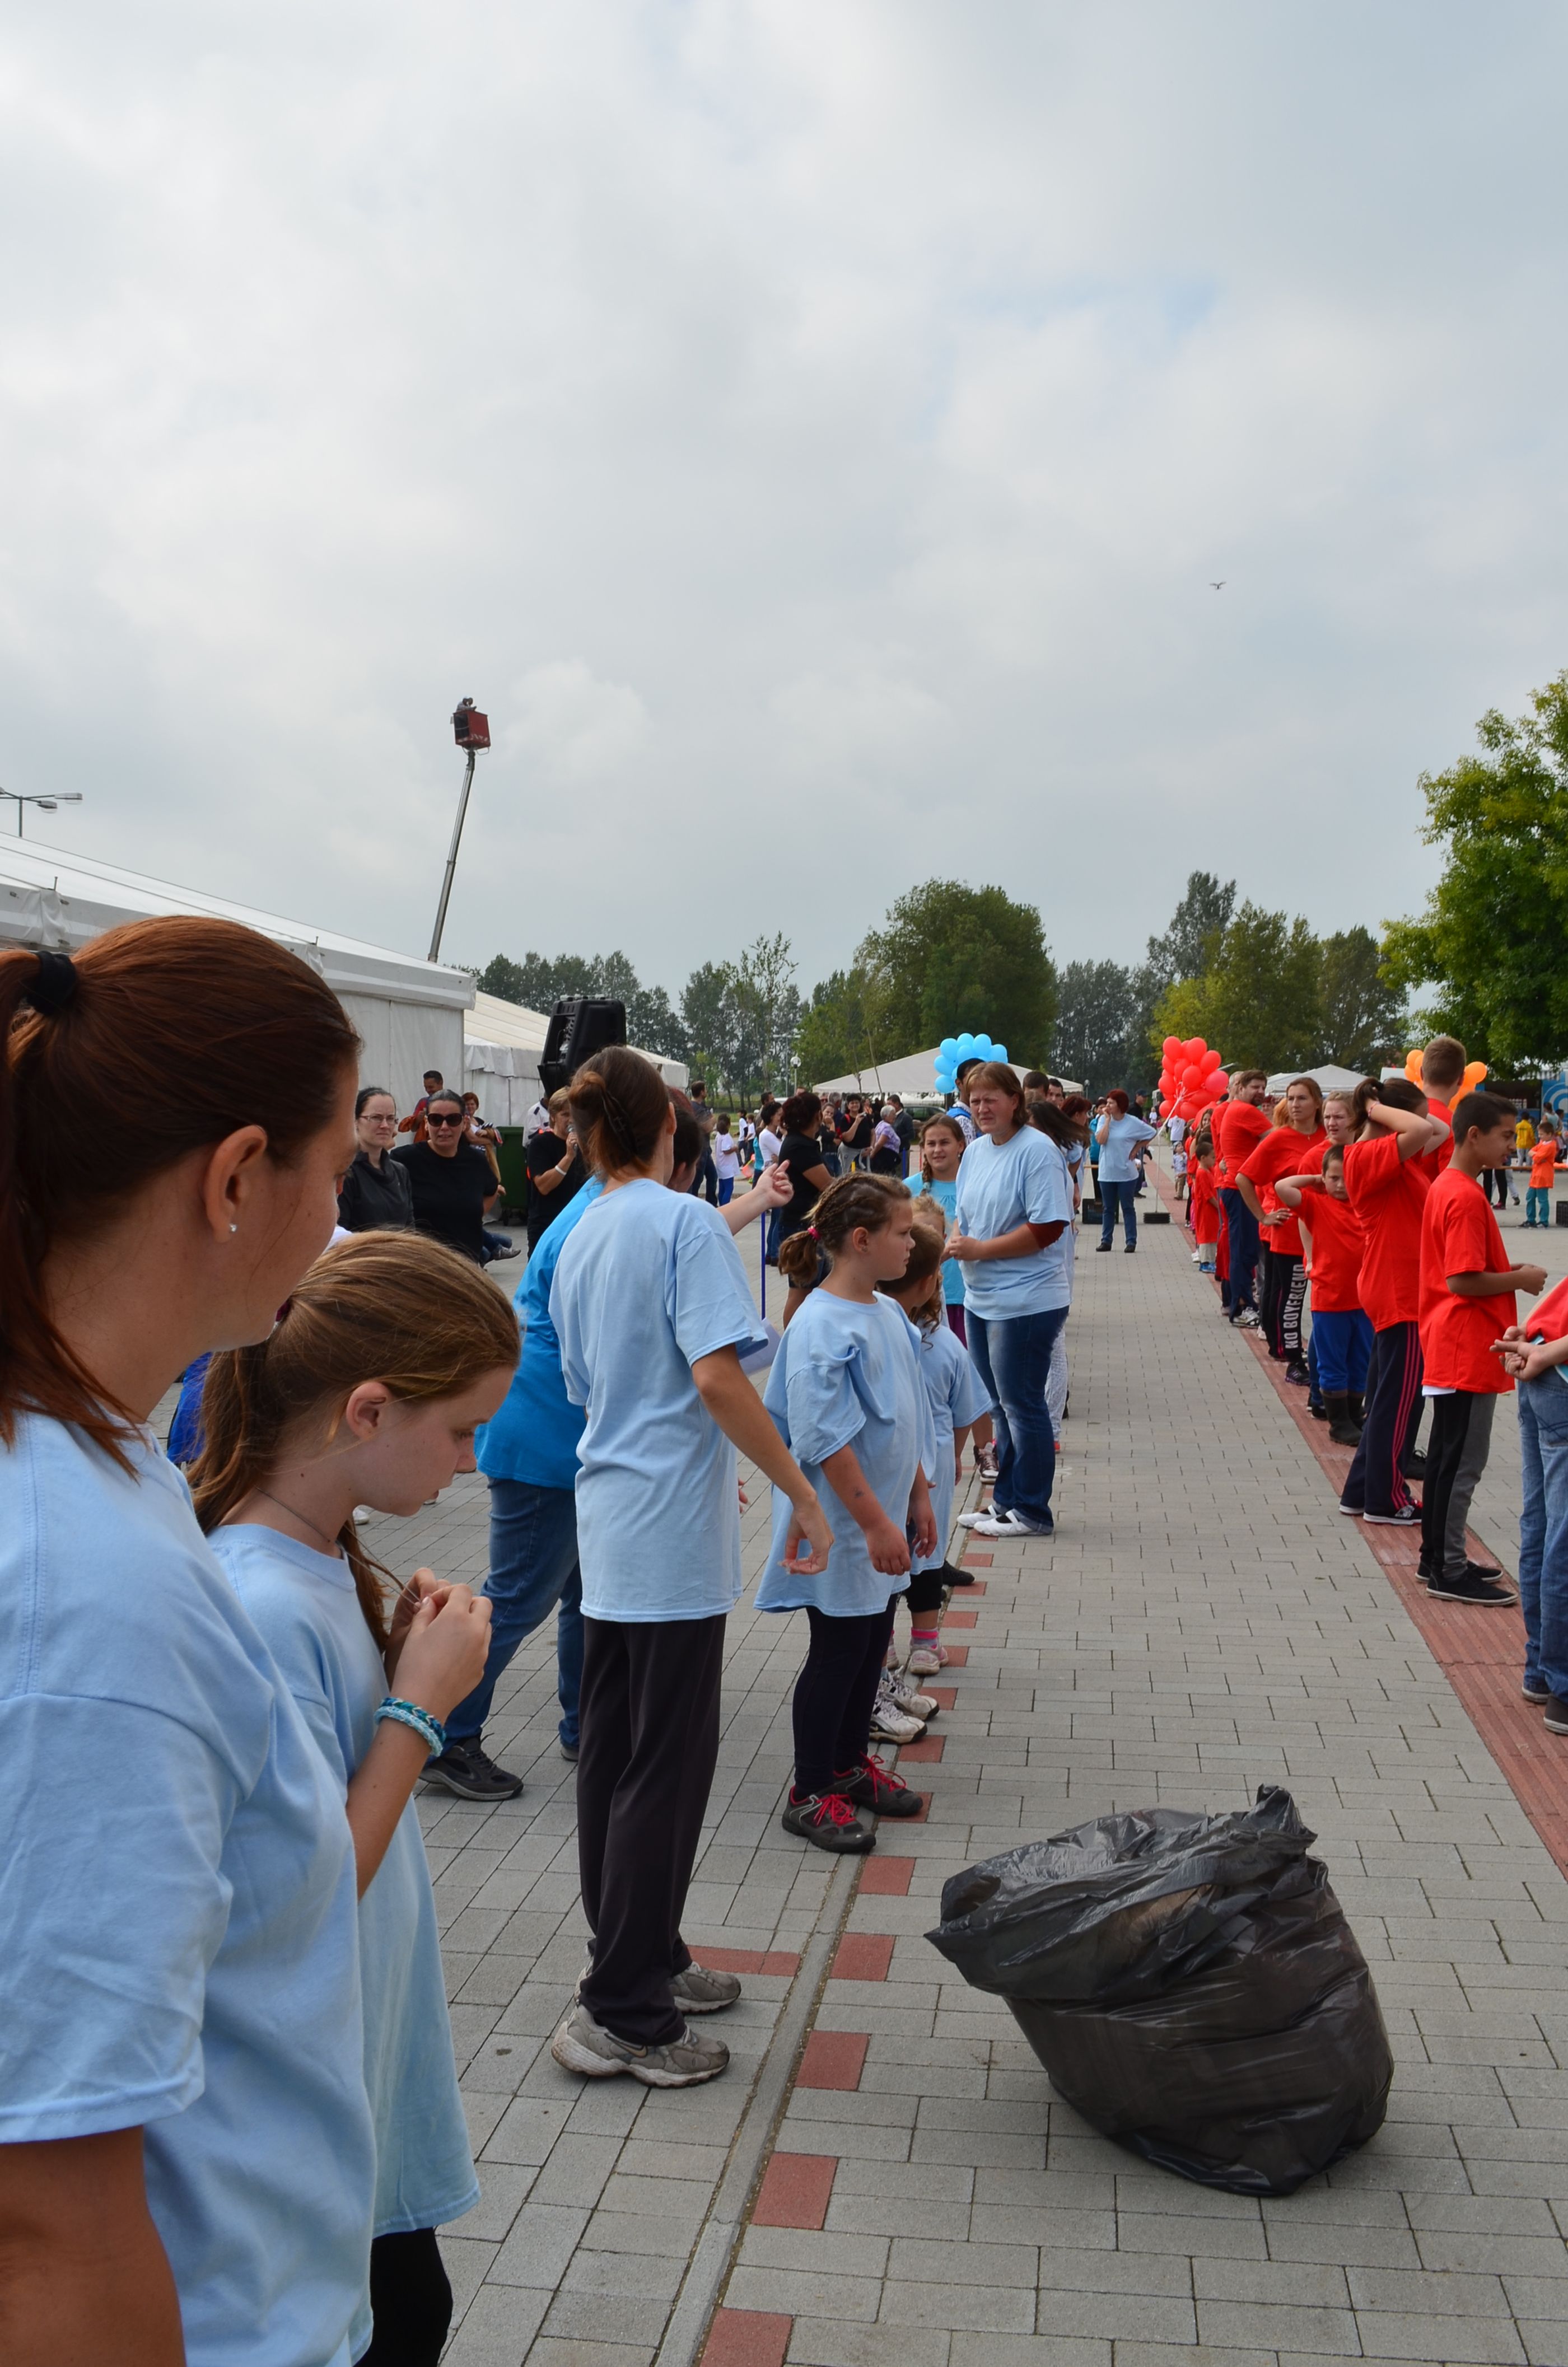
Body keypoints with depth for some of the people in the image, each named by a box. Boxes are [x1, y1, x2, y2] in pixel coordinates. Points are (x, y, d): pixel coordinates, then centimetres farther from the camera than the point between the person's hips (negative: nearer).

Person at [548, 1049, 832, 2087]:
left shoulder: (578, 1242, 11)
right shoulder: (685, 1223, -13)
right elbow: (718, 1377, -23)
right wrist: (802, 1492, -15)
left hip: (609, 1523, 8)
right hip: (672, 1533, -8)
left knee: (615, 1752, 15)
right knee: (667, 1767, 0)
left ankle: (642, 1958, 30)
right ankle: (625, 2012, 8)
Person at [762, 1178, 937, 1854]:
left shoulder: (888, 1315, 7)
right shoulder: (821, 1325, -22)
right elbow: (827, 1440, -24)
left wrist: (918, 1498, 18)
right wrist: (875, 1523, -22)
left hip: (882, 1519, 8)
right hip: (842, 1526, -8)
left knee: (873, 1643, 18)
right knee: (838, 1650, 2)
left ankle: (850, 1763, 35)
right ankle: (809, 1794, 17)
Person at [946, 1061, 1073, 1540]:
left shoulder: (1037, 1151, -14)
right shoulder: (977, 1149, 11)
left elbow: (1047, 1228, -20)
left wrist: (980, 1249, -18)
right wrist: (956, 1240, -3)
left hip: (1026, 1300, -9)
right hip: (980, 1298, 9)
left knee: (1022, 1405, -1)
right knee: (1001, 1405, 17)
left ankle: (1031, 1512, 11)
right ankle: (1006, 1502, 28)